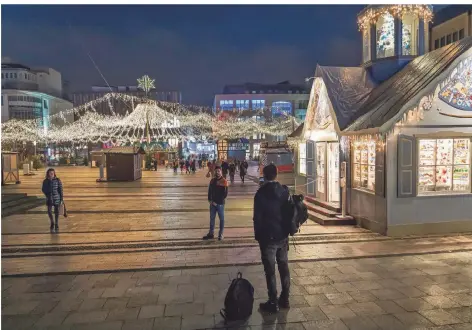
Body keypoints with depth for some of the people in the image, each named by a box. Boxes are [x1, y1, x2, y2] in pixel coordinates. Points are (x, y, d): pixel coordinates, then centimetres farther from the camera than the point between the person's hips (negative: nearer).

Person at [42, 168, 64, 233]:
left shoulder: (57, 180, -7)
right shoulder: (45, 181, -2)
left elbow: (60, 189, -5)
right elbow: (43, 189, 8)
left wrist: (61, 198, -7)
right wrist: (47, 194, -10)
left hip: (57, 198, -1)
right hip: (49, 198, 2)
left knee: (56, 212, 6)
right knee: (49, 212, 2)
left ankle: (56, 225, 20)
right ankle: (52, 223, 27)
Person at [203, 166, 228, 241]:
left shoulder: (224, 181, -10)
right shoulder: (212, 180, 7)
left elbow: (225, 194, -12)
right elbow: (210, 190, 13)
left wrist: (217, 202, -13)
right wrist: (210, 200, -1)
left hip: (220, 204, -5)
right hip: (212, 203, 5)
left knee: (221, 219, 6)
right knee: (212, 218, 12)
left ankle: (220, 234, 16)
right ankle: (211, 234, 22)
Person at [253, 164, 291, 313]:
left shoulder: (261, 193, -15)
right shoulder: (284, 190, -1)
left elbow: (257, 217, -12)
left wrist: (257, 235, -1)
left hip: (268, 237, -5)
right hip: (283, 235, 5)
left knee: (270, 270, 5)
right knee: (284, 267, 16)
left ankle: (273, 303, 13)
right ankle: (284, 299, 27)